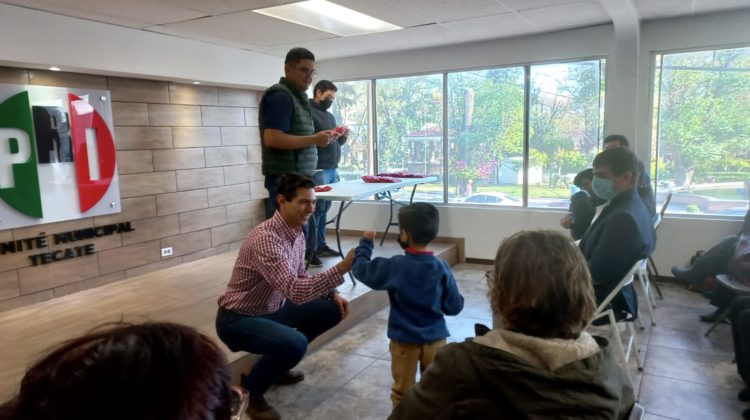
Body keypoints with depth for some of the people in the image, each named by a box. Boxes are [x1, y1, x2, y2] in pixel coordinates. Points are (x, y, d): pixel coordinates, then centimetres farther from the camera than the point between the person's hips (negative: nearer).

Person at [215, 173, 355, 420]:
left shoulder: (297, 233, -1)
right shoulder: (265, 239, -31)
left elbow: (300, 278, 12)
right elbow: (295, 291, -40)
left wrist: (332, 294, -2)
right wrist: (342, 268, -44)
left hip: (272, 309, 9)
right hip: (237, 319, -9)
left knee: (331, 309, 6)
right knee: (295, 344, -33)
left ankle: (276, 365, 18)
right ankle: (249, 392, -3)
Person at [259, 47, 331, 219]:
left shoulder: (297, 96, 19)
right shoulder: (280, 96, -11)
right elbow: (272, 139, -21)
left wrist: (318, 138, 8)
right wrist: (314, 139, -18)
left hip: (298, 177, 9)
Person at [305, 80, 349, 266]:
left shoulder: (330, 116, 22)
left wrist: (343, 137, 4)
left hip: (333, 169, 8)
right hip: (318, 170, -8)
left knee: (324, 209, 9)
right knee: (316, 210, -8)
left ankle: (321, 245, 15)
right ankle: (309, 250, -2)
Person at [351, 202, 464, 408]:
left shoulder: (395, 266, -16)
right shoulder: (441, 267, -12)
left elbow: (360, 269, -3)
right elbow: (454, 306, -8)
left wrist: (365, 242, 10)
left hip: (404, 340, -1)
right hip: (435, 339, 2)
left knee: (402, 391, 15)